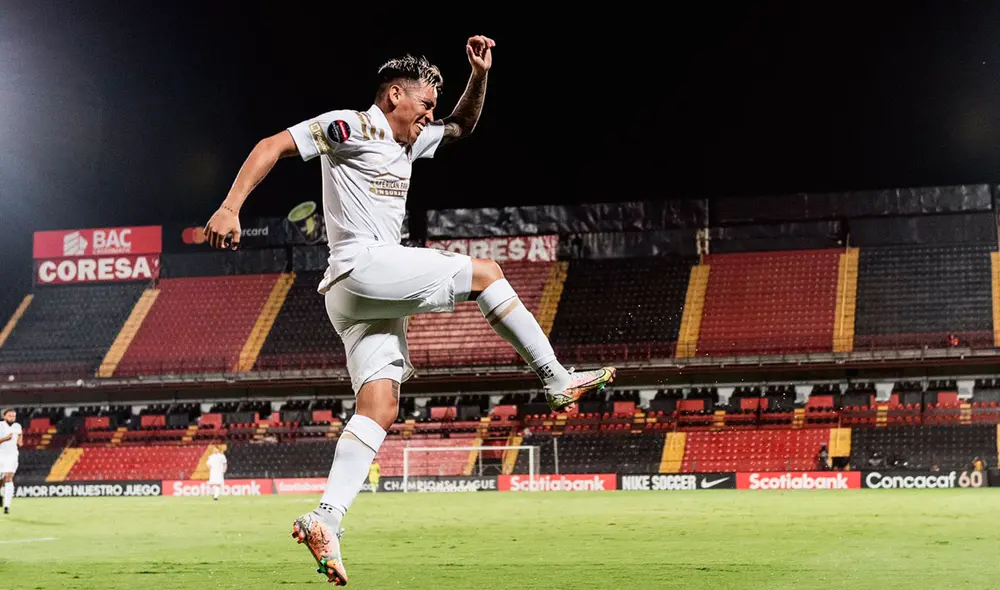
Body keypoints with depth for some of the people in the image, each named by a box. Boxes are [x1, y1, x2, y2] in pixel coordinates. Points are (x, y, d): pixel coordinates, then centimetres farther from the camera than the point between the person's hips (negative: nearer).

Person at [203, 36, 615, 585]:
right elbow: (272, 146, -8)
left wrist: (479, 74, 23)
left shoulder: (407, 141, 26)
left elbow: (461, 126, 40)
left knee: (380, 409, -4)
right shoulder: (351, 127, -1)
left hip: (378, 293, 9)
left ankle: (325, 520, -13)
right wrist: (230, 207, -20)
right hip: (363, 265, -9)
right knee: (485, 273, 0)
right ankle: (557, 380, 6)